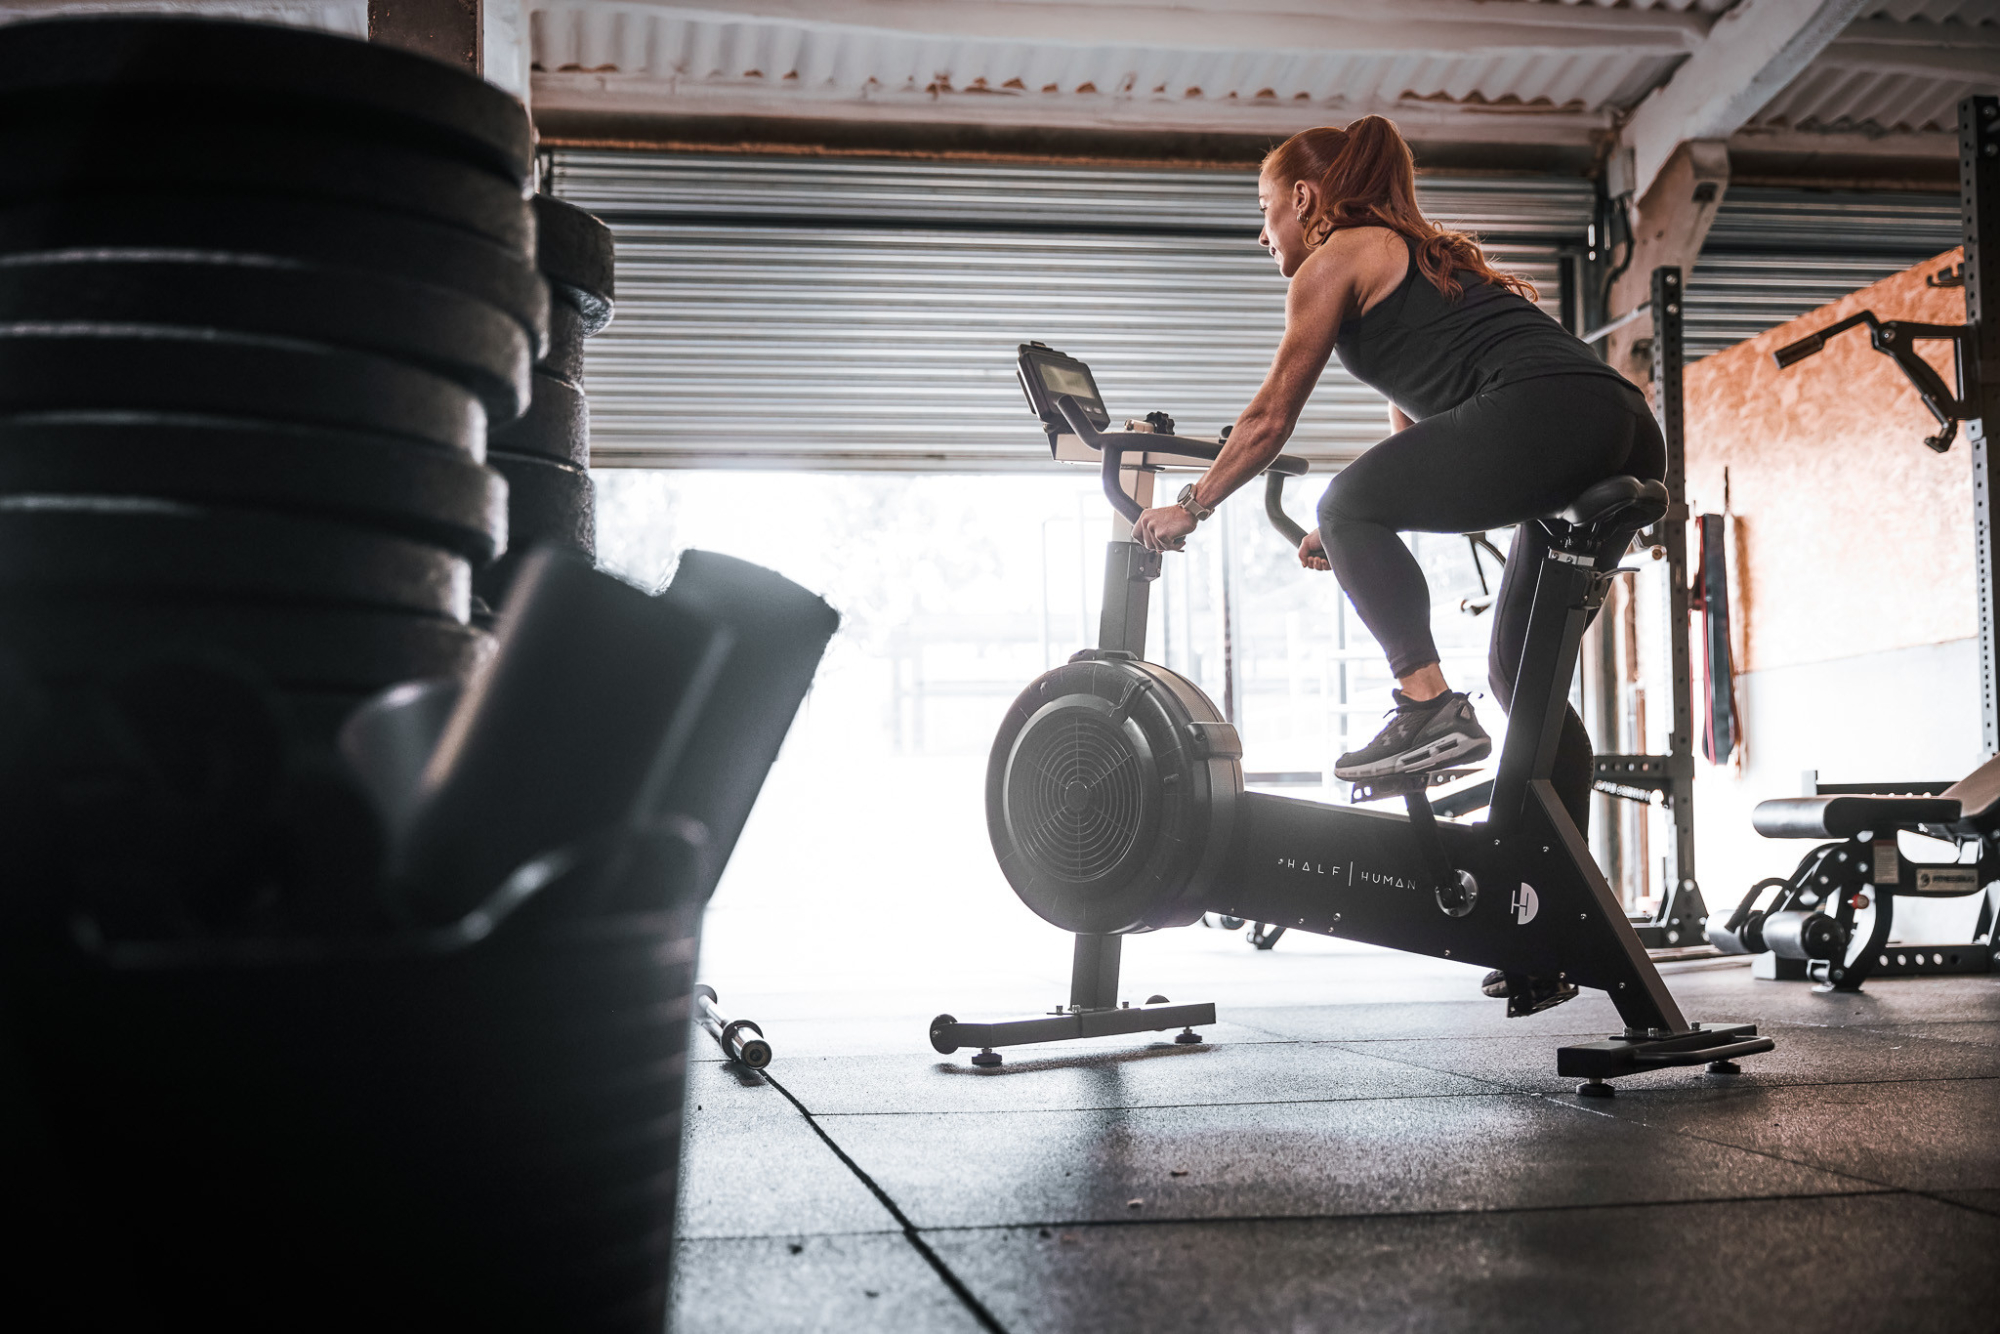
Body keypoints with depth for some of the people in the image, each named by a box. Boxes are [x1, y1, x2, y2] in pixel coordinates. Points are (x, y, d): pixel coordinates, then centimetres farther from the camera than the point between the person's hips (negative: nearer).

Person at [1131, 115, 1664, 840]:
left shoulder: (1335, 258, 10)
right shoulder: (1419, 254, 35)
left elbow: (1270, 418, 13)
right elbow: (1412, 437, 37)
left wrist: (1190, 506, 24)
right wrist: (1356, 532, 42)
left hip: (1544, 410, -9)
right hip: (1631, 433, 9)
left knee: (1347, 504, 1)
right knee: (1521, 673, 14)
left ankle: (1431, 705, -12)